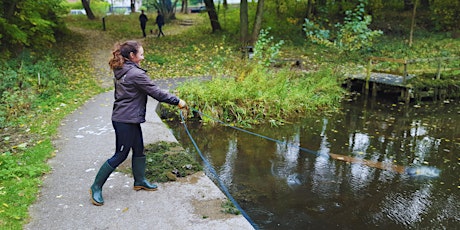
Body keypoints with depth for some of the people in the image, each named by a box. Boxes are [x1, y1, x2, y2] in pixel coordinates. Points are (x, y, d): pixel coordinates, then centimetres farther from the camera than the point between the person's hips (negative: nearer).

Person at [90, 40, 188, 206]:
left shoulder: (121, 71, 10)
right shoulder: (136, 74, -19)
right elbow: (156, 92, -17)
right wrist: (177, 101, -9)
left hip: (127, 118, 10)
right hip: (126, 121, -10)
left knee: (139, 150, 19)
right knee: (120, 155, 0)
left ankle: (140, 181, 35)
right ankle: (96, 187, 11)